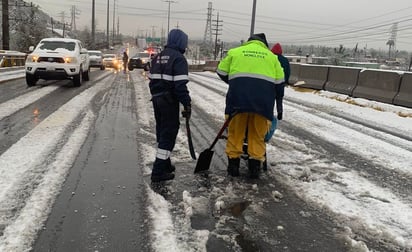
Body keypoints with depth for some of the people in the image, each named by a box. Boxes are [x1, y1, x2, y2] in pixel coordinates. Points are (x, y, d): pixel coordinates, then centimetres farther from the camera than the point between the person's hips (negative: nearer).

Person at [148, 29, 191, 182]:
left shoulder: (158, 57, 14)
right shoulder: (178, 58, -12)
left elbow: (151, 79, 16)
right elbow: (180, 85, -19)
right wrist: (187, 105, -14)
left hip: (157, 99, 8)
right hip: (169, 101, -8)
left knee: (162, 132, 18)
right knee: (169, 134, -2)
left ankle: (165, 164, 31)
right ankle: (158, 172, 0)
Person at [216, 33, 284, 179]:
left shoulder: (235, 52, 15)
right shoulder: (271, 56, 19)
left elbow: (221, 71, 16)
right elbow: (279, 80, 13)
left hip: (239, 97, -1)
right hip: (263, 100, 1)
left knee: (235, 131, 9)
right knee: (258, 134, 9)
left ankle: (233, 165, 13)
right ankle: (255, 167, 10)